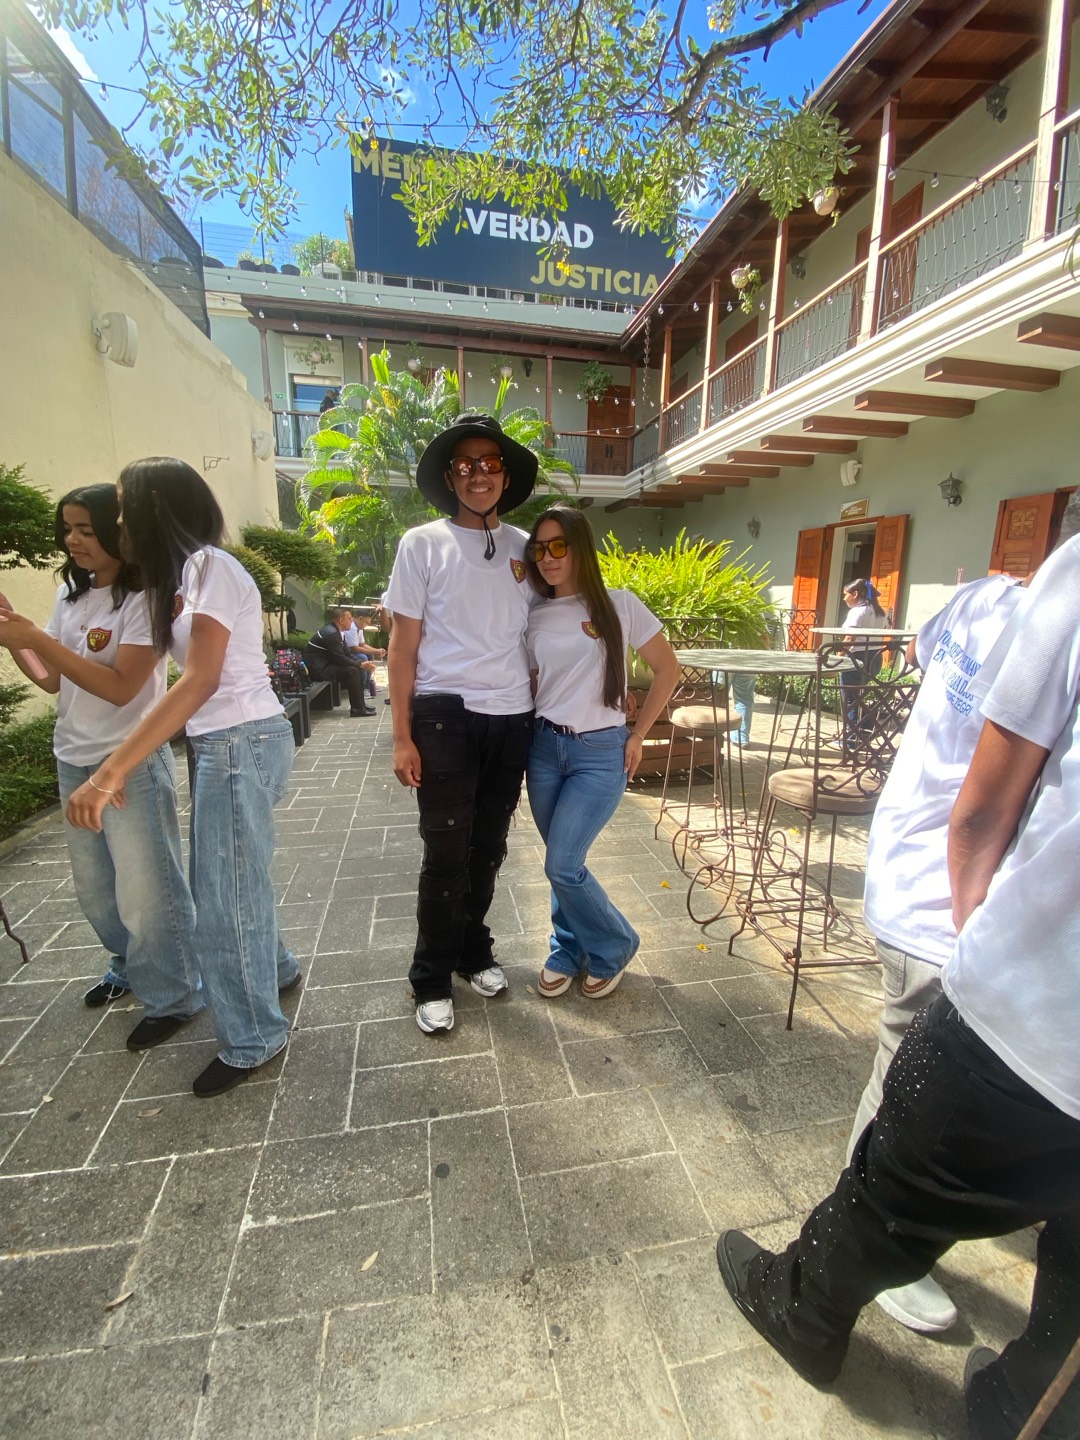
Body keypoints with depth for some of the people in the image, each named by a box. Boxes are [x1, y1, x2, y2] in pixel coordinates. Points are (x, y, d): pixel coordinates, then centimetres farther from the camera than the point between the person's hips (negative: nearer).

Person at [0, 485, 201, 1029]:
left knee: (145, 889, 1)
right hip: (73, 761, 8)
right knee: (95, 888, 19)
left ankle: (171, 998, 19)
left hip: (132, 764, -7)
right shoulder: (70, 593, 8)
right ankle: (130, 967, 41)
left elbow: (120, 688, -20)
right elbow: (52, 681, 11)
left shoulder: (144, 598, -14)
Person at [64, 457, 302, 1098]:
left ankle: (253, 1038, 20)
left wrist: (111, 771, -25)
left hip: (242, 742, -9)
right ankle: (275, 969, 43)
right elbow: (200, 683, 13)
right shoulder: (192, 569, 17)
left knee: (226, 891, 2)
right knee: (228, 877, 20)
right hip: (230, 742, 9)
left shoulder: (208, 565, -12)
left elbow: (200, 681, -22)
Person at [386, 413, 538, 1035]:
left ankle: (474, 951, 34)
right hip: (446, 716, -3)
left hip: (512, 719, 3)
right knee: (447, 852, 3)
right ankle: (432, 979, 22)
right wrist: (402, 736, -6)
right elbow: (403, 645, -2)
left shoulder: (524, 547, 9)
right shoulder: (423, 544, 0)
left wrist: (539, 716, 7)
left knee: (489, 847, 12)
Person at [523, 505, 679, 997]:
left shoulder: (618, 604, -3)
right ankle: (568, 951, 34)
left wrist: (637, 736, -1)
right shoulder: (534, 617, 7)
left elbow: (667, 668, 1)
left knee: (562, 865, -8)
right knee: (562, 864, 10)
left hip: (601, 753, -3)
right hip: (544, 748, 4)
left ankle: (613, 946, 20)